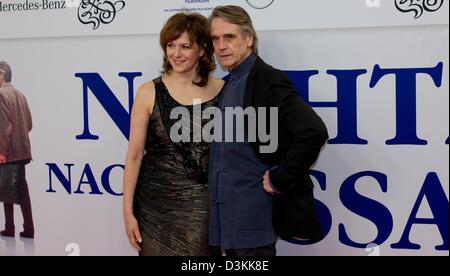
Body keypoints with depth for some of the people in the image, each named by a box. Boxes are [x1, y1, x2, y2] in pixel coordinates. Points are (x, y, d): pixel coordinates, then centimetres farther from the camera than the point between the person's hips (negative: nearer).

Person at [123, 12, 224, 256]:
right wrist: (128, 211, -3)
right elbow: (134, 155, -2)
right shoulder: (149, 93, -4)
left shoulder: (222, 90, -1)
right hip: (157, 204, -1)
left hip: (204, 205, 1)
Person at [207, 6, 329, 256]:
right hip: (226, 215, 8)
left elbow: (314, 132, -25)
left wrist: (279, 179, -19)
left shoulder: (268, 80, -13)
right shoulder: (230, 84, 13)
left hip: (252, 213, -8)